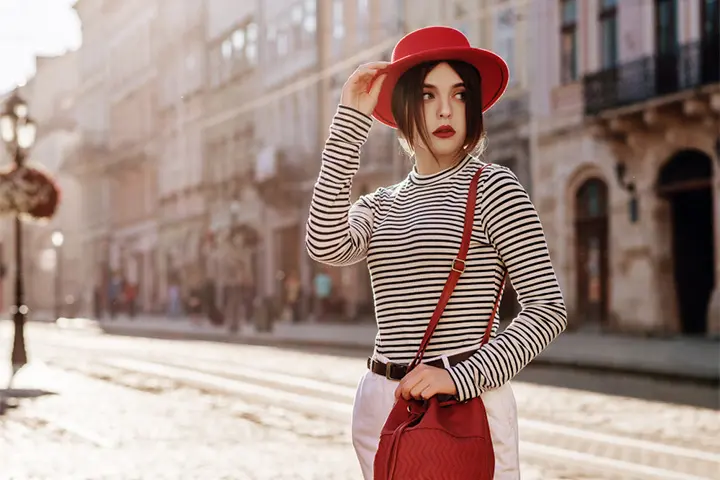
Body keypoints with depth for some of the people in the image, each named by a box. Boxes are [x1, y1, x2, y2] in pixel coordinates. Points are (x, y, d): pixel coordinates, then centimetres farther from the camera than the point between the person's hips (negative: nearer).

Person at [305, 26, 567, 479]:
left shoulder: (493, 187, -4)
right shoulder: (380, 205, 10)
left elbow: (548, 308, -9)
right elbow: (327, 246, -11)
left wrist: (462, 377, -21)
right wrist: (352, 120, -7)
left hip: (467, 404, -4)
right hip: (380, 404, 5)